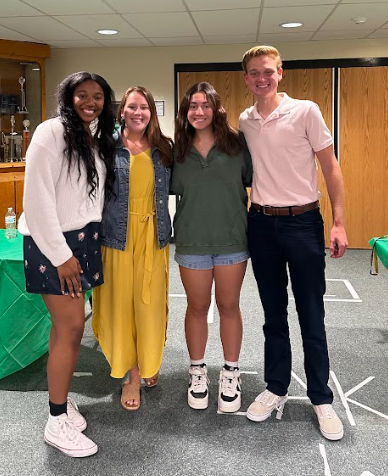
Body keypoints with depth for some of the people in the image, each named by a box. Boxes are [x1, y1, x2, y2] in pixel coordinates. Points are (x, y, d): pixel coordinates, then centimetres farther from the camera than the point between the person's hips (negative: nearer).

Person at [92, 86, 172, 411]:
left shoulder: (164, 147, 8)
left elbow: (172, 186, 16)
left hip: (153, 235, 2)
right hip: (118, 235, -2)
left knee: (151, 303, 6)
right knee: (121, 303, 3)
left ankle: (148, 364, 28)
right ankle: (130, 374, 18)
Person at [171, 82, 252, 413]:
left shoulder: (237, 144, -1)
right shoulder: (177, 150, 2)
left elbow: (254, 181, 3)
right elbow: (171, 189, 8)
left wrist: (251, 216, -3)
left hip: (233, 239, 0)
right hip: (192, 241, 1)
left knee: (229, 306, 10)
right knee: (197, 307, 12)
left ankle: (231, 373, 27)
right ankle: (198, 372, 30)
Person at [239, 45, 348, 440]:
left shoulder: (305, 111, -6)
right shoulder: (243, 122, 6)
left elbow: (331, 167, -5)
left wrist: (338, 222, -11)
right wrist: (243, 216, 8)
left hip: (303, 221, -3)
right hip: (262, 223, 4)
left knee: (311, 316, 3)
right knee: (274, 314, 13)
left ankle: (321, 399, 18)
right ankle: (276, 389, 27)